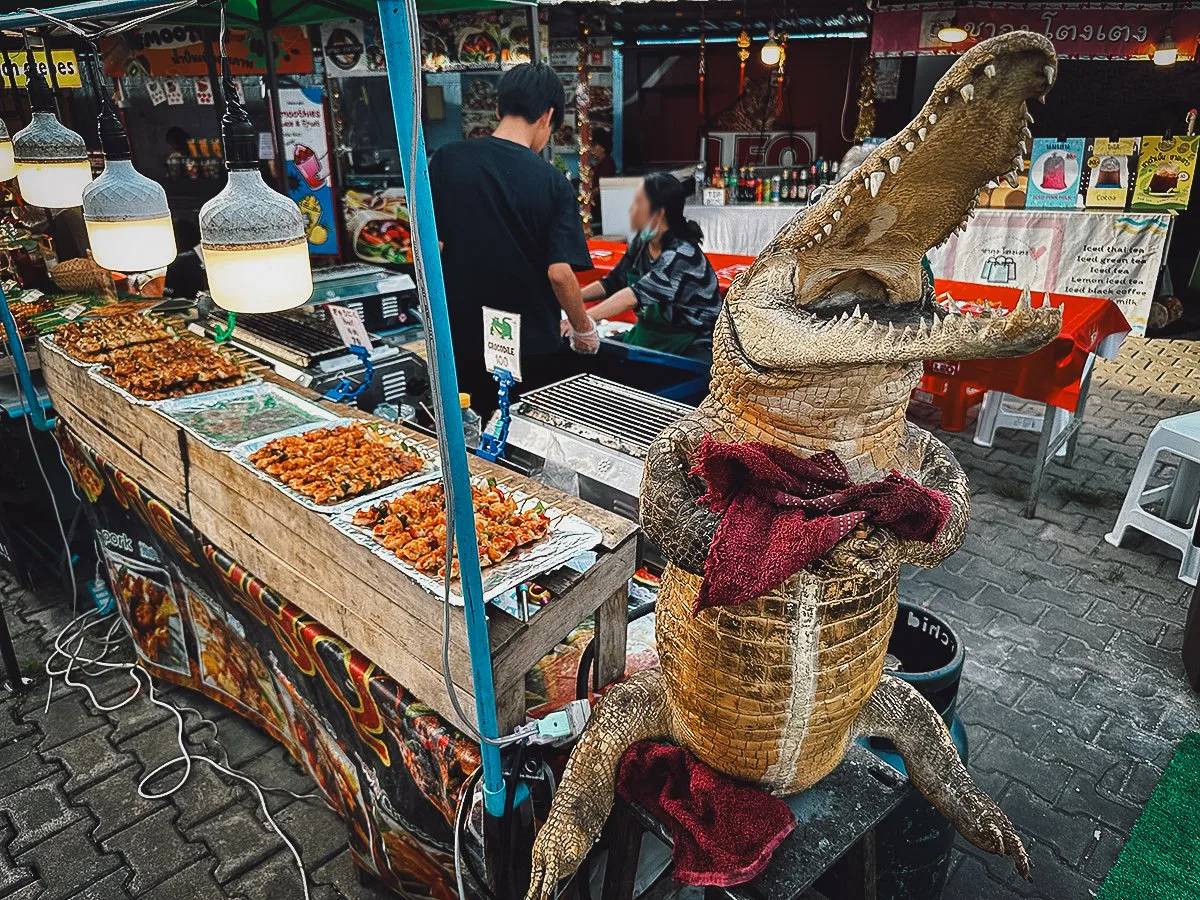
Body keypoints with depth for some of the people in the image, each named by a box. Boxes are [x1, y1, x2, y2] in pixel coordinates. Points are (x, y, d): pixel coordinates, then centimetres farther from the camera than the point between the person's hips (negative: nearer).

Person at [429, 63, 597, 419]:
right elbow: (559, 272, -14)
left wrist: (443, 314, 11)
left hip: (464, 339, 2)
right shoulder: (551, 181, -11)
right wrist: (584, 329, 1)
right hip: (533, 346, -2)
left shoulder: (446, 160, -5)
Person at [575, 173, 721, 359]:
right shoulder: (642, 243, 1)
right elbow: (611, 284, 8)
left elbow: (634, 296, -32)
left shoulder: (682, 254, -23)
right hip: (647, 336, 8)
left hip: (691, 347, -7)